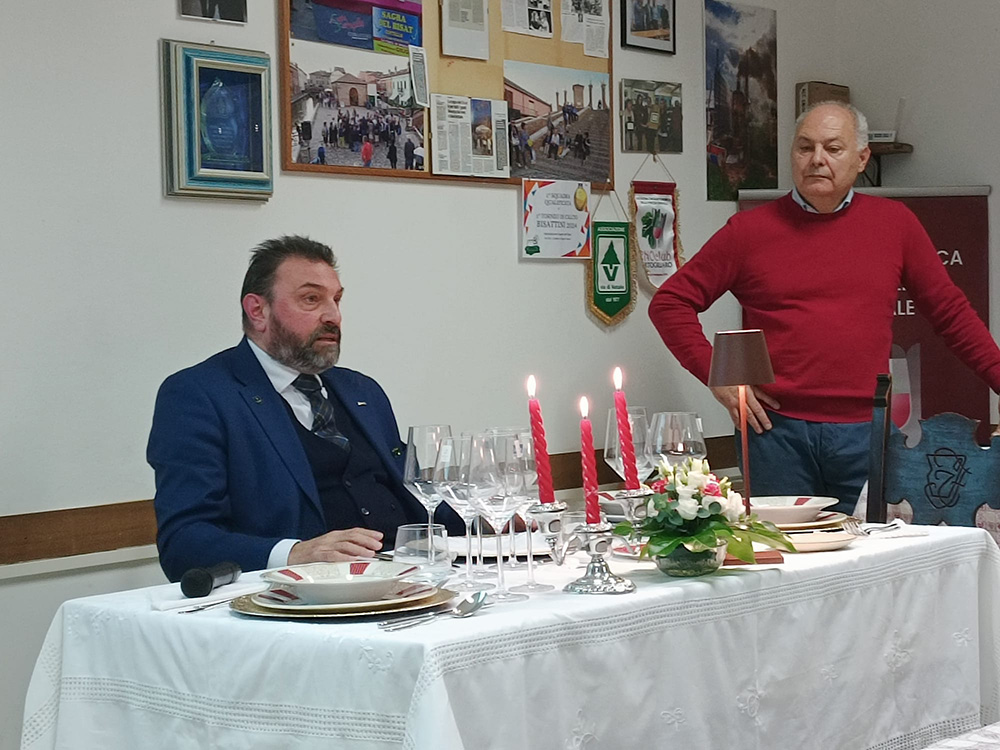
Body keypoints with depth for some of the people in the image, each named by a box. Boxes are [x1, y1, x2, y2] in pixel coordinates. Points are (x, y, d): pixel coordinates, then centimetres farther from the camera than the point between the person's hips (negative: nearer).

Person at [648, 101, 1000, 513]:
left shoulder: (894, 223, 9)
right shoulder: (750, 229, 3)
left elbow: (950, 311, 15)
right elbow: (670, 301, 6)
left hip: (864, 432, 1)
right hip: (776, 431, -1)